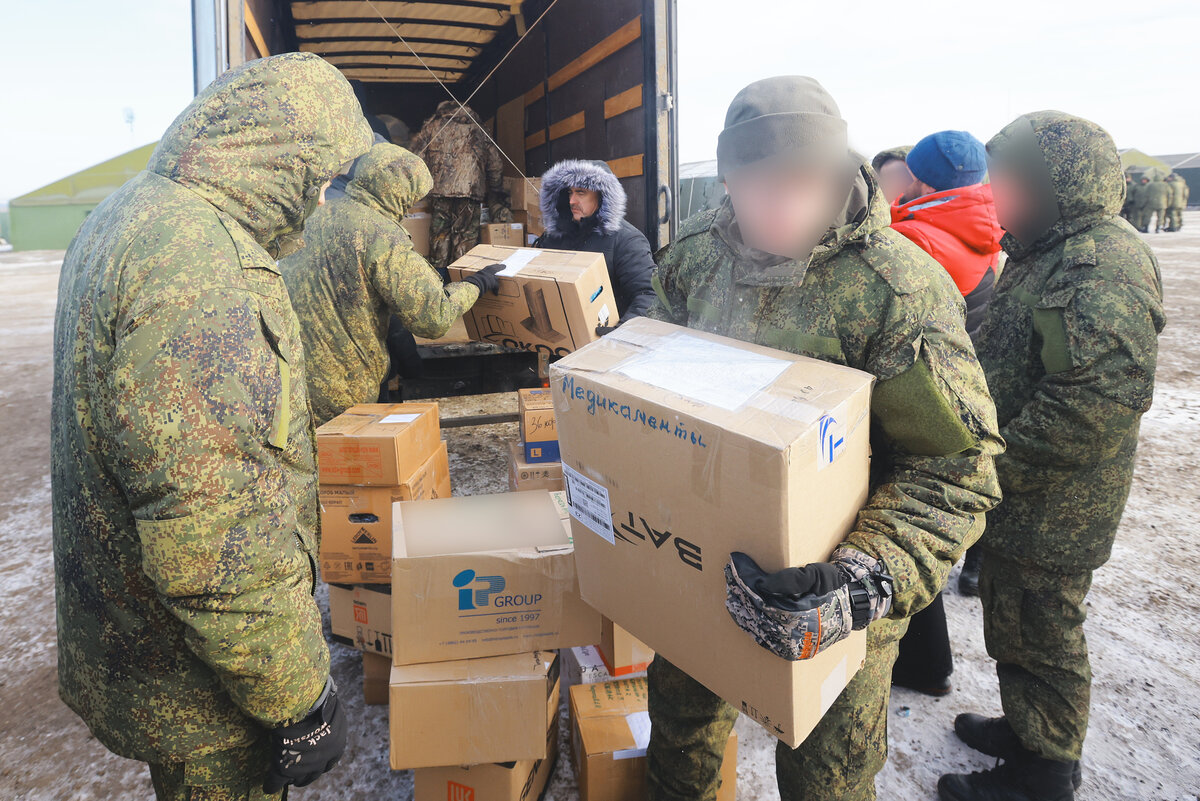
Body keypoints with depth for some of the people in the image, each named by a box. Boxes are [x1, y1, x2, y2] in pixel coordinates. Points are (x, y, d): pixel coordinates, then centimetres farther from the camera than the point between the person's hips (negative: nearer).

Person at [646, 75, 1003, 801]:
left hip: (829, 579, -4)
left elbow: (956, 468, -24)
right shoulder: (696, 251, -5)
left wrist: (874, 576, -38)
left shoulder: (899, 288, -23)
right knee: (679, 708, 28)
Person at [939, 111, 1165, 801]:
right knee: (1013, 624, 23)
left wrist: (989, 468, -24)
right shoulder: (1046, 257, 12)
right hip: (1019, 500, 10)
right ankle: (1025, 728, 42)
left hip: (1053, 511, -10)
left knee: (1038, 638, 7)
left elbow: (1097, 403, -31)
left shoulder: (1104, 265, -22)